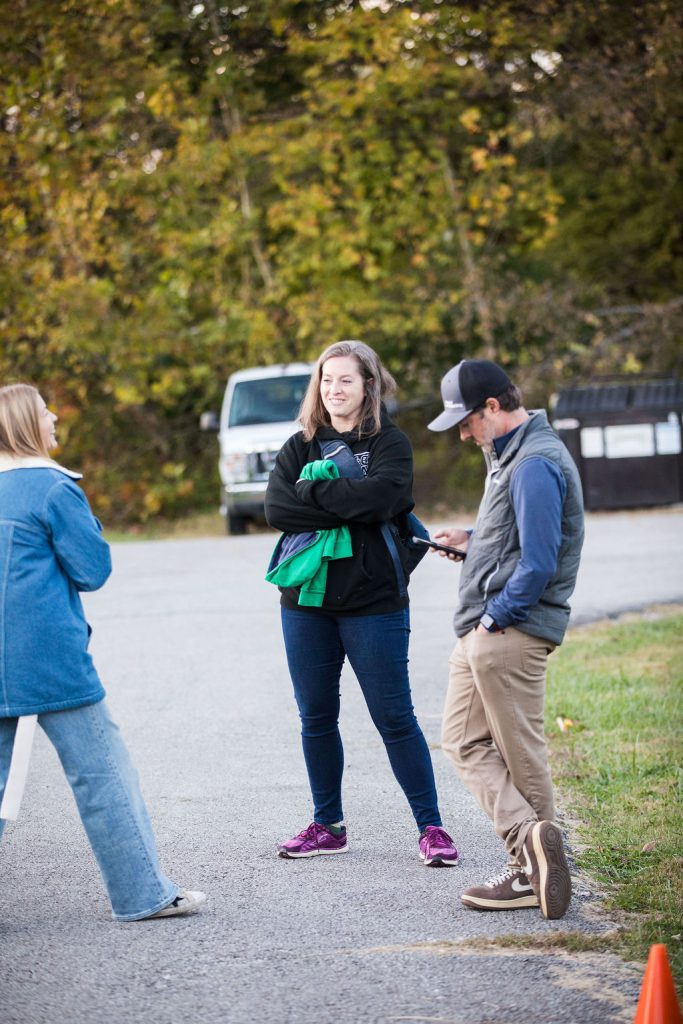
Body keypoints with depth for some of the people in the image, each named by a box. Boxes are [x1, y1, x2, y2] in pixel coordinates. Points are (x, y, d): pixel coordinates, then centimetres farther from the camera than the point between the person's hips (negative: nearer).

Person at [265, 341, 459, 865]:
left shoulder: (390, 443, 0)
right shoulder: (301, 445, 10)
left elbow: (381, 496, -21)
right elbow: (276, 507, -6)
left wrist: (313, 491, -12)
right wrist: (347, 508, -15)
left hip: (373, 601, -4)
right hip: (307, 602, 4)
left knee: (395, 718, -3)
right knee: (316, 719, 10)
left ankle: (432, 826, 5)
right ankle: (328, 826, 22)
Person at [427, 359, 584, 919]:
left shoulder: (536, 464, -17)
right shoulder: (509, 455, 16)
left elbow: (538, 563, -21)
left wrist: (494, 619, -15)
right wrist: (471, 538, 11)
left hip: (512, 632, -11)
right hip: (484, 630, 11)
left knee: (520, 752, -3)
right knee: (464, 740, 8)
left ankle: (530, 872, 5)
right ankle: (531, 842, 5)